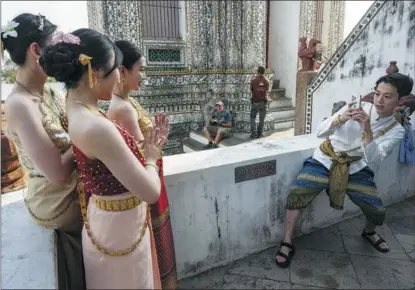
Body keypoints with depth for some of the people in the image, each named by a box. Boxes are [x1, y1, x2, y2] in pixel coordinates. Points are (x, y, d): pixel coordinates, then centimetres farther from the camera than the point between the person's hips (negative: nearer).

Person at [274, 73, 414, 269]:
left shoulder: (396, 131, -4)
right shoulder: (357, 108, -8)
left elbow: (373, 159, -21)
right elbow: (320, 132, -14)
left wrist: (367, 129, -34)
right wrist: (341, 118, -33)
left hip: (355, 169, 2)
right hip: (325, 161, -2)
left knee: (378, 211, -2)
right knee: (296, 196, -22)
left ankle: (369, 232, 37)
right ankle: (287, 244, -5)